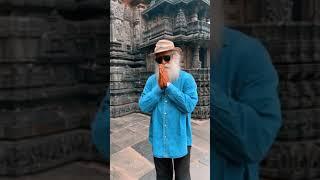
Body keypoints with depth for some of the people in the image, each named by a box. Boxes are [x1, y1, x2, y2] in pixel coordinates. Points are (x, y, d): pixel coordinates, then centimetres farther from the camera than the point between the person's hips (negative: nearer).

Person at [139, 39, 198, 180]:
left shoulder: (187, 79, -10)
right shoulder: (151, 80, 0)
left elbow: (189, 105, -21)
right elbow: (143, 106, -8)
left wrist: (168, 85, -21)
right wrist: (159, 87, -18)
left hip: (180, 139, -3)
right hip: (159, 139, 3)